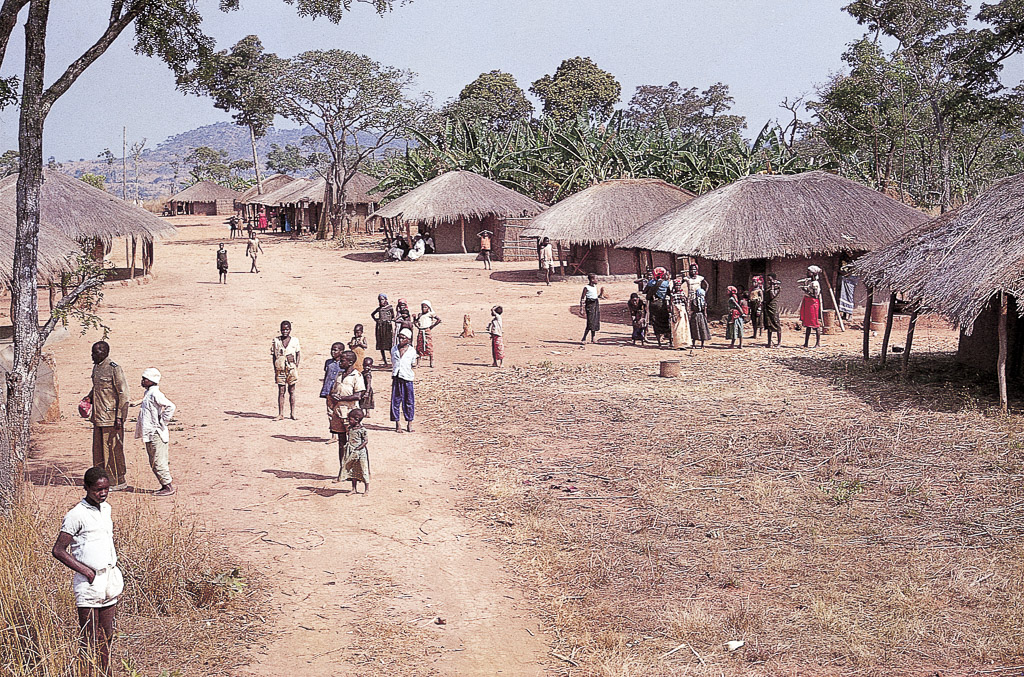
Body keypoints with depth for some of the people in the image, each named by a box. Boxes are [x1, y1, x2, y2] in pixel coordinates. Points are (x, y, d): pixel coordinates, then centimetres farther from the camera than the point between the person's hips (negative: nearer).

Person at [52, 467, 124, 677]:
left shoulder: (106, 508, 10)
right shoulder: (77, 515, -13)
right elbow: (58, 550, -14)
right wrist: (85, 571, -15)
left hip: (109, 579, 7)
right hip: (89, 583, -7)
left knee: (106, 635, 13)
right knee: (89, 640, -3)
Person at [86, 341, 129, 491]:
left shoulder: (114, 369, -14)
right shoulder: (96, 367, 12)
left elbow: (123, 394, -14)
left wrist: (119, 416, -18)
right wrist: (89, 398, 9)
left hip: (111, 416, -8)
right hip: (98, 416, 8)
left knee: (113, 449, -2)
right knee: (98, 449, 12)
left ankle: (119, 481, 6)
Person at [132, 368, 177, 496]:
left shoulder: (155, 394, -16)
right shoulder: (148, 393, 14)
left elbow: (171, 406, -25)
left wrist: (162, 423, -20)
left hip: (156, 434, -10)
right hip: (149, 435, 10)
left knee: (158, 462, -7)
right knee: (154, 463, 14)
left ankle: (169, 487, -1)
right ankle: (165, 485, 19)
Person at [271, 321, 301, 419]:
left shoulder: (295, 340, 5)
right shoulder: (276, 341, 5)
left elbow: (298, 353, 12)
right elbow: (273, 355, 9)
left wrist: (296, 365, 2)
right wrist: (274, 367, 1)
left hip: (291, 368, 0)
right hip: (280, 369, 0)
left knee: (291, 391, 4)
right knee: (281, 391, 0)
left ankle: (293, 414, 8)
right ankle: (281, 414, 3)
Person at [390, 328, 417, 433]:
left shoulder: (412, 351, 1)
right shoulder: (394, 349, 7)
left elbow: (413, 364, 11)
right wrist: (395, 372, 13)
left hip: (407, 378, -2)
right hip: (396, 378, 2)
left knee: (409, 401, 3)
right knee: (395, 400, 0)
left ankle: (409, 423, 13)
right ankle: (397, 424, 6)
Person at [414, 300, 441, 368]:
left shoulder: (430, 314, -1)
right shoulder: (420, 315, 13)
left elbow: (439, 320, -9)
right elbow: (415, 322, 26)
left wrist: (432, 326, -8)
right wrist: (418, 327, 6)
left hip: (428, 332, -4)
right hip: (420, 333, 4)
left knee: (429, 347, -4)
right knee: (419, 347, 1)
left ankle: (432, 363, 2)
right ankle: (417, 363, 4)